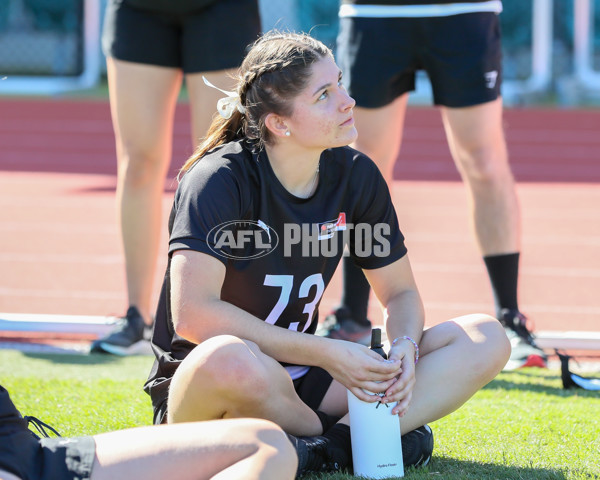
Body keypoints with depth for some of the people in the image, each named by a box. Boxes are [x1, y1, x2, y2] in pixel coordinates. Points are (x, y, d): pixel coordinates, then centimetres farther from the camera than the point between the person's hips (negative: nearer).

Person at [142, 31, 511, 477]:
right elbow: (192, 313, -30)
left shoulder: (355, 176, 1)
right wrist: (325, 354, -28)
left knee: (485, 339, -7)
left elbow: (399, 292, 11)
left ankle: (334, 444, -24)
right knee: (230, 359, -45)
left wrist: (405, 348, -14)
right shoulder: (219, 180, -18)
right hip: (193, 386, -6)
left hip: (299, 381, 6)